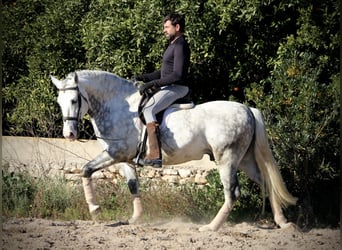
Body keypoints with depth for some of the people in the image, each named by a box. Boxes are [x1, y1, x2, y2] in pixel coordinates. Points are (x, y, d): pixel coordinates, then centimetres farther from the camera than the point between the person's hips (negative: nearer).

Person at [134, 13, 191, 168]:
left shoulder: (180, 46, -13)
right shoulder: (173, 45, 20)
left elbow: (177, 75, -23)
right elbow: (164, 72, 26)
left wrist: (152, 83, -24)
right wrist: (143, 78, 13)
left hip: (175, 88, -11)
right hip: (168, 87, 11)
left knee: (148, 110, -28)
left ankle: (155, 156, -36)